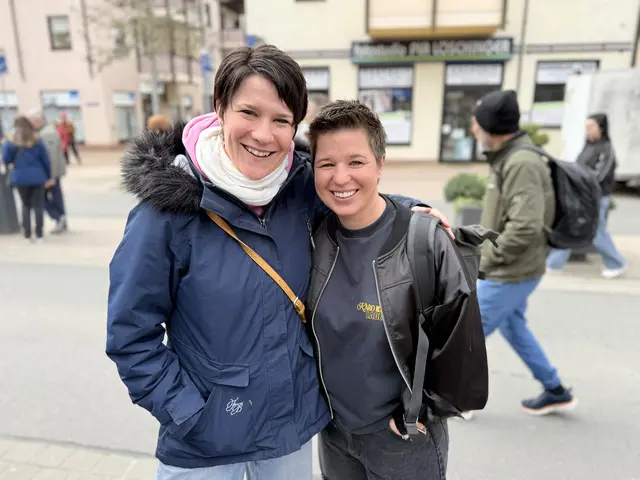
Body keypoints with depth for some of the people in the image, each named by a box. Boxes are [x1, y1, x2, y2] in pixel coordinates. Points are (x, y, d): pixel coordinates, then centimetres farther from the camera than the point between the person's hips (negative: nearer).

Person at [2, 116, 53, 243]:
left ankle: (27, 235, 11)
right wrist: (49, 177, 9)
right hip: (37, 177, 0)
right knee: (38, 206, 4)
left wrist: (5, 145, 12)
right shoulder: (37, 141, 0)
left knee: (26, 205, 14)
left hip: (20, 178, 1)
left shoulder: (12, 142, -3)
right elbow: (45, 160, 1)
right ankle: (39, 235, 3)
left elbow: (6, 160, -1)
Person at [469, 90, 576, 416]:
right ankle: (556, 392, 39)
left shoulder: (521, 163, -24)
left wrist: (486, 260, -20)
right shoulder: (509, 158, 7)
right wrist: (488, 254, 10)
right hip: (511, 270, 10)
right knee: (513, 328, 24)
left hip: (509, 274, -10)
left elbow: (525, 227, -31)